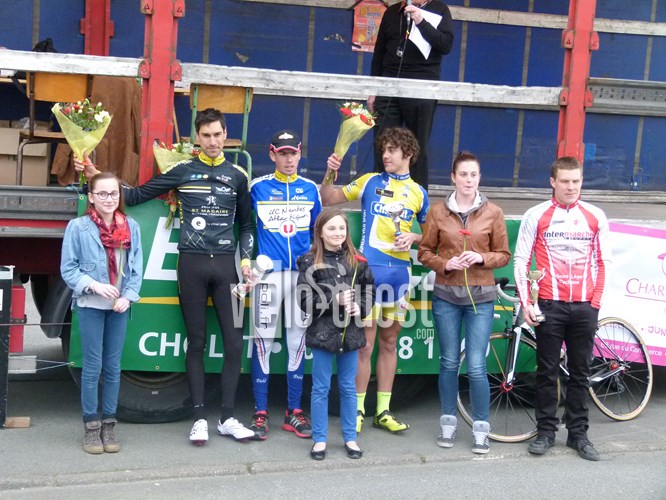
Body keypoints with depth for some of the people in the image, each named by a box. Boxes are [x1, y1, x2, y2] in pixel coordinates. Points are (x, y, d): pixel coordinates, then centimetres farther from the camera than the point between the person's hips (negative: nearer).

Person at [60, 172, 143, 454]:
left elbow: (137, 268, 4)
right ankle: (91, 426, 11)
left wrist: (128, 296, -9)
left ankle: (108, 424, 18)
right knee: (92, 366, 0)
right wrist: (94, 285, -17)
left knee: (113, 367, 8)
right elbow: (68, 269, -4)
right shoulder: (78, 227, -5)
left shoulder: (131, 227, 4)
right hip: (90, 305, -3)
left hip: (119, 305, 3)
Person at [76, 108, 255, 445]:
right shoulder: (182, 171, 6)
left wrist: (246, 257, 6)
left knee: (234, 342, -2)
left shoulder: (237, 176, 11)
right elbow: (136, 196, 7)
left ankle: (227, 418, 7)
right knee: (196, 342, 4)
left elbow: (246, 223, 19)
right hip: (192, 264, -1)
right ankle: (199, 418, 10)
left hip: (225, 264, 1)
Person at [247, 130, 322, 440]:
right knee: (263, 340, -2)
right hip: (268, 271, -2)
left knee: (298, 341, 6)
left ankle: (294, 412, 15)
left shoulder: (310, 189, 9)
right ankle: (260, 413, 7)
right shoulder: (258, 187, 2)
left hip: (302, 272, 2)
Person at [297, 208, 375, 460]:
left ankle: (350, 438, 24)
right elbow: (304, 300, -9)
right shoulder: (310, 263, -4)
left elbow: (369, 291, 8)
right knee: (321, 388, 7)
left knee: (348, 387, 12)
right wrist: (335, 300, -17)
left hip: (350, 332, 2)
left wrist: (360, 307, -11)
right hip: (323, 332, -2)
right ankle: (319, 439, 17)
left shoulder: (357, 261, 4)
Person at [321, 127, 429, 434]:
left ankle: (383, 411, 19)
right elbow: (328, 199, 8)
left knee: (389, 343, 11)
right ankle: (357, 409, 9)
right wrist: (330, 172, -8)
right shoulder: (370, 181, 6)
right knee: (365, 345, -2)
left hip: (399, 272, 3)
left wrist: (414, 238, -4)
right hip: (368, 269, -3)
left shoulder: (419, 193, 11)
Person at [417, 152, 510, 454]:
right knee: (449, 363, 9)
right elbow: (425, 252, 5)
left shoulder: (493, 213, 1)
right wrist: (445, 264, -13)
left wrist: (481, 258, -14)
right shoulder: (438, 211, 2)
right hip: (446, 296, 1)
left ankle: (480, 428, 12)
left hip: (480, 297, -1)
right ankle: (448, 423, 24)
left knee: (476, 366, -3)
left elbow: (504, 255, 5)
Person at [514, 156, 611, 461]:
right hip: (549, 305, -1)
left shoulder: (595, 217, 6)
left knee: (580, 372, 8)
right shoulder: (536, 216, 1)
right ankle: (546, 431, 15)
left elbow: (603, 262, 9)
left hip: (584, 307, 2)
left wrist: (596, 302, 1)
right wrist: (526, 303, -5)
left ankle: (578, 433, 18)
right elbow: (521, 260, 1)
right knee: (547, 371, 5)